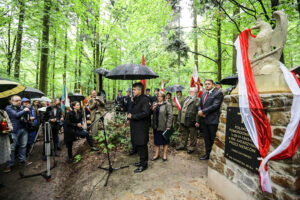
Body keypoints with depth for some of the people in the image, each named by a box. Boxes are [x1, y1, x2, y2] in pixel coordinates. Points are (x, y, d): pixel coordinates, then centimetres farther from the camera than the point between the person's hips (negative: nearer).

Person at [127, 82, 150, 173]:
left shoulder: (144, 99, -15)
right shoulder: (135, 99, 13)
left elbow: (145, 113, -23)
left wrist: (132, 116, -20)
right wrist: (129, 115, 7)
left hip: (142, 127, -9)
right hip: (135, 126, 9)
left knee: (142, 145, 1)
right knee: (138, 145, 17)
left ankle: (144, 164, 17)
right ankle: (142, 161, 34)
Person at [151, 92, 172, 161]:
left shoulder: (167, 104, -9)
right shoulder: (155, 104, 9)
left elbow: (170, 115, -13)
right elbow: (152, 114, 14)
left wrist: (168, 126, -17)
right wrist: (152, 109, -8)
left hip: (164, 126, -5)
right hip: (156, 126, 5)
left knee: (165, 141, 11)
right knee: (156, 140, 15)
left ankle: (164, 155, 27)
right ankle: (156, 154, 29)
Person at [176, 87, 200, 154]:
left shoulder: (197, 100, -9)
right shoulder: (186, 99, 15)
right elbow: (182, 109, 17)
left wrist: (197, 121, -21)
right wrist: (180, 118, 14)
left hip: (191, 121, -7)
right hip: (183, 121, 7)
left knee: (192, 136, 8)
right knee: (184, 135, 21)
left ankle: (192, 147, 25)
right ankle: (183, 145, 36)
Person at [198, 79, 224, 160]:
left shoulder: (218, 93, -6)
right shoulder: (203, 95, 18)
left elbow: (215, 106, -17)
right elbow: (200, 105, 18)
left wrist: (203, 111, -14)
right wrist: (200, 111, -4)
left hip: (213, 120, -7)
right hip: (205, 120, 7)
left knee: (214, 139, 2)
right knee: (206, 138, 15)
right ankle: (207, 154, 28)